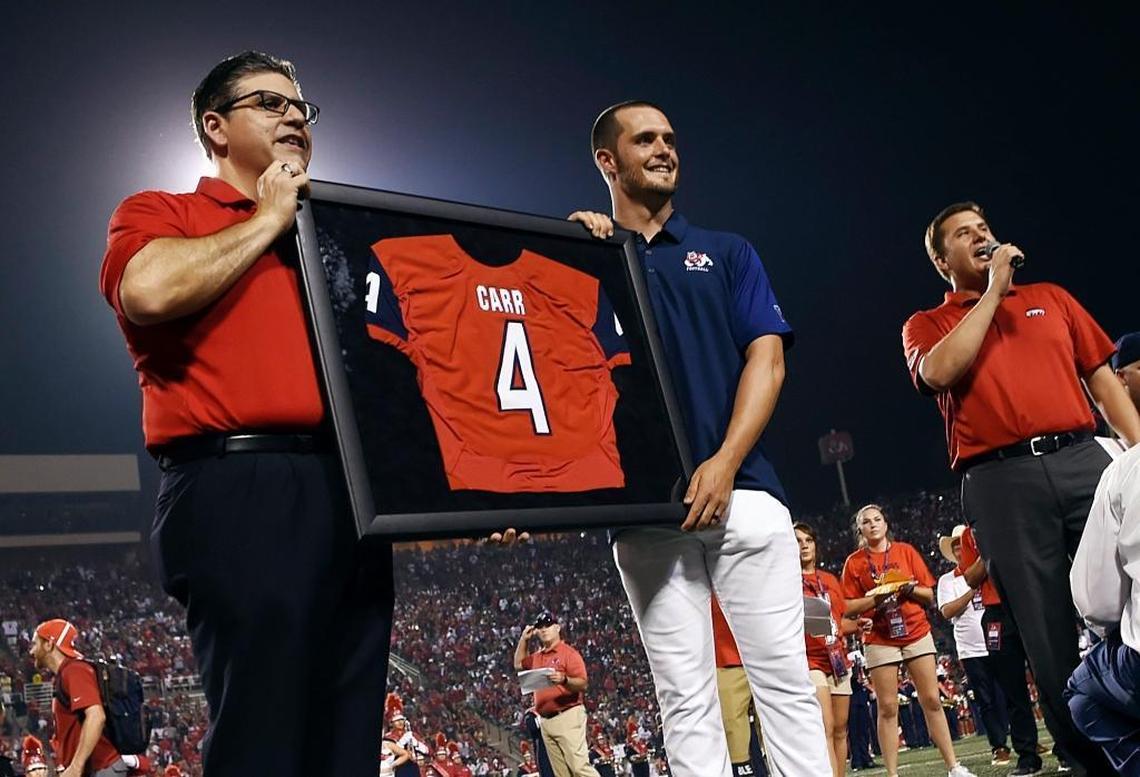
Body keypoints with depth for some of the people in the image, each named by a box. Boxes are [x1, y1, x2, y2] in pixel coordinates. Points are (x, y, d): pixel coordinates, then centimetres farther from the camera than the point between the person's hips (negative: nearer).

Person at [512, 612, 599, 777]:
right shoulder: (537, 657, 18)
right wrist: (523, 639, 24)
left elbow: (583, 684, -11)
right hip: (546, 721, 7)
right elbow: (518, 664, 36)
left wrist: (564, 680, -31)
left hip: (568, 716, -7)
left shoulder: (569, 653, -4)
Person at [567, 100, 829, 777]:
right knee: (686, 699, 2)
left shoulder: (727, 253, 16)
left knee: (783, 676, -2)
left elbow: (767, 359, 4)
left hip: (741, 488, 1)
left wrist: (725, 462, -11)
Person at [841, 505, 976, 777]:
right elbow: (849, 608, -2)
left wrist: (910, 588, -12)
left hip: (917, 633, 2)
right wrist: (876, 597, -16)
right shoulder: (854, 562, 1)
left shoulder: (906, 551, 7)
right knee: (888, 708, -2)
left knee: (932, 700, 2)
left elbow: (929, 596, 7)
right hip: (880, 640, -1)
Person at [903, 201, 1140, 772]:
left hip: (1081, 459, 3)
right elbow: (938, 372, -10)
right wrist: (993, 290, -2)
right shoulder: (927, 325, 13)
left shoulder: (1050, 298, 22)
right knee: (1047, 632, -1)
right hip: (1001, 481, -2)